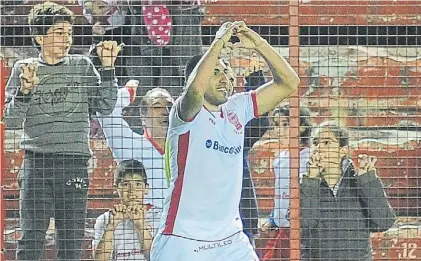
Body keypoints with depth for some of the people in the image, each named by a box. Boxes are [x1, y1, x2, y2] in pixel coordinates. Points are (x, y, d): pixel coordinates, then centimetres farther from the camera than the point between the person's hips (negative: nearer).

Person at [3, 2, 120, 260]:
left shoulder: (82, 66, 11)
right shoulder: (24, 69, 8)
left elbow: (106, 105, 5)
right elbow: (11, 120, 5)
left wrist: (107, 67, -3)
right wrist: (25, 90, -11)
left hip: (75, 163, 1)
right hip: (36, 163, -1)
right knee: (31, 239, -8)